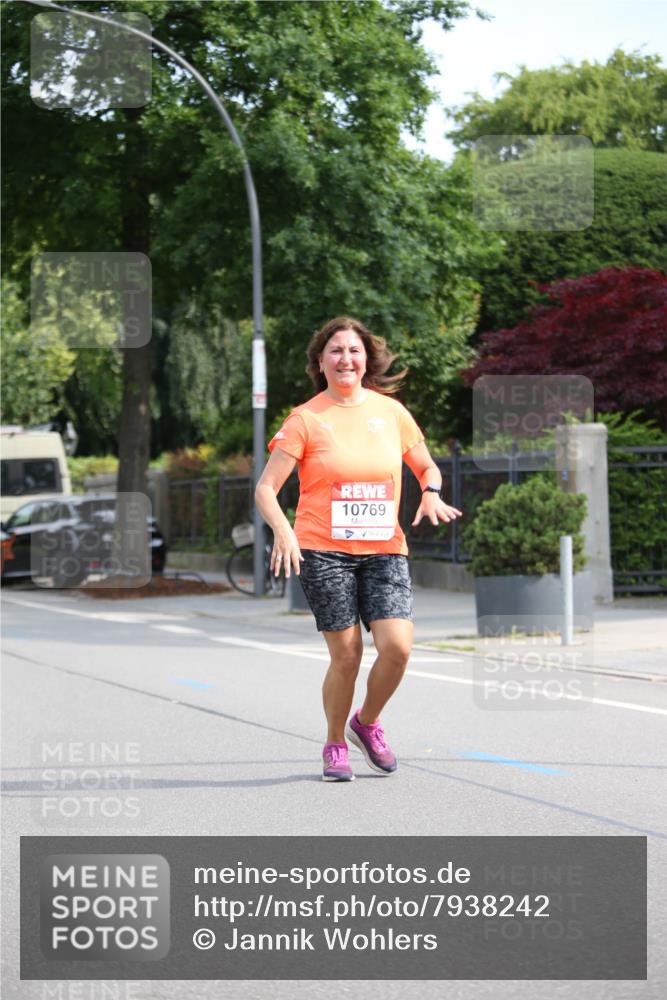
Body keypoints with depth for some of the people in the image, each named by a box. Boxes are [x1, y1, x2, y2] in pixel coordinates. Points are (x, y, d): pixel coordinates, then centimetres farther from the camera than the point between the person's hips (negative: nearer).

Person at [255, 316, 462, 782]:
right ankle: (335, 745, 19)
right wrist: (283, 530, -21)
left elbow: (427, 467, 22)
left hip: (384, 551, 3)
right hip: (323, 552, -3)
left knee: (397, 645, -14)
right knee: (346, 654, -5)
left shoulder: (391, 411, 9)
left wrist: (431, 493, -1)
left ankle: (367, 722, 15)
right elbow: (266, 488, -3)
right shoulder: (306, 419, 0)